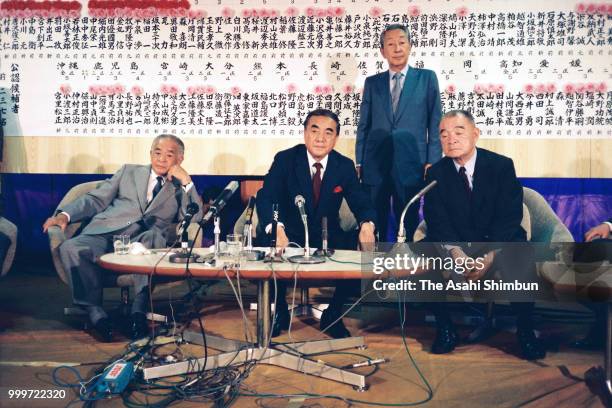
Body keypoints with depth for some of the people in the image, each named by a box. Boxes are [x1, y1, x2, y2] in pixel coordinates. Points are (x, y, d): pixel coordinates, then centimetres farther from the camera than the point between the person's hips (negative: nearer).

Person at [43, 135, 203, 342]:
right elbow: (96, 199, 21)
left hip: (145, 240, -2)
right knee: (70, 248, -29)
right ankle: (95, 311, -23)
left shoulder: (180, 188, 23)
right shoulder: (129, 171, 27)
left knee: (153, 236, -38)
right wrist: (65, 214, 4)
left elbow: (195, 218, 6)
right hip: (106, 233, 2)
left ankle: (139, 309, -37)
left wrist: (186, 181, 1)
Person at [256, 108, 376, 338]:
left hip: (328, 237, 2)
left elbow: (362, 205, -5)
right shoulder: (285, 160, -9)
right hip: (290, 235, -2)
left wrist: (367, 224, -32)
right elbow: (265, 198, -20)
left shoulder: (345, 166, -2)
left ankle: (332, 317, 3)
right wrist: (275, 228, -42)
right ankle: (279, 314, -1)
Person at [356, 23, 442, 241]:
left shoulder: (426, 78, 7)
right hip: (375, 165, 2)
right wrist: (359, 162, 4)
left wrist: (433, 162, -4)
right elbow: (363, 125, 11)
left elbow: (435, 122, 3)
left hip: (410, 166, -1)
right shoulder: (372, 82, 12)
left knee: (409, 225, 4)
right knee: (373, 224, 4)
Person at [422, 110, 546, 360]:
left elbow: (510, 217, -13)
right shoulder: (436, 173, -1)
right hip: (457, 244, 2)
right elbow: (437, 222, -9)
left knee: (520, 258, -34)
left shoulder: (502, 165, -6)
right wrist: (456, 252, -27)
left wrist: (489, 256, -25)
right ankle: (445, 329, -10)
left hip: (499, 243, -2)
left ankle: (525, 331, -14)